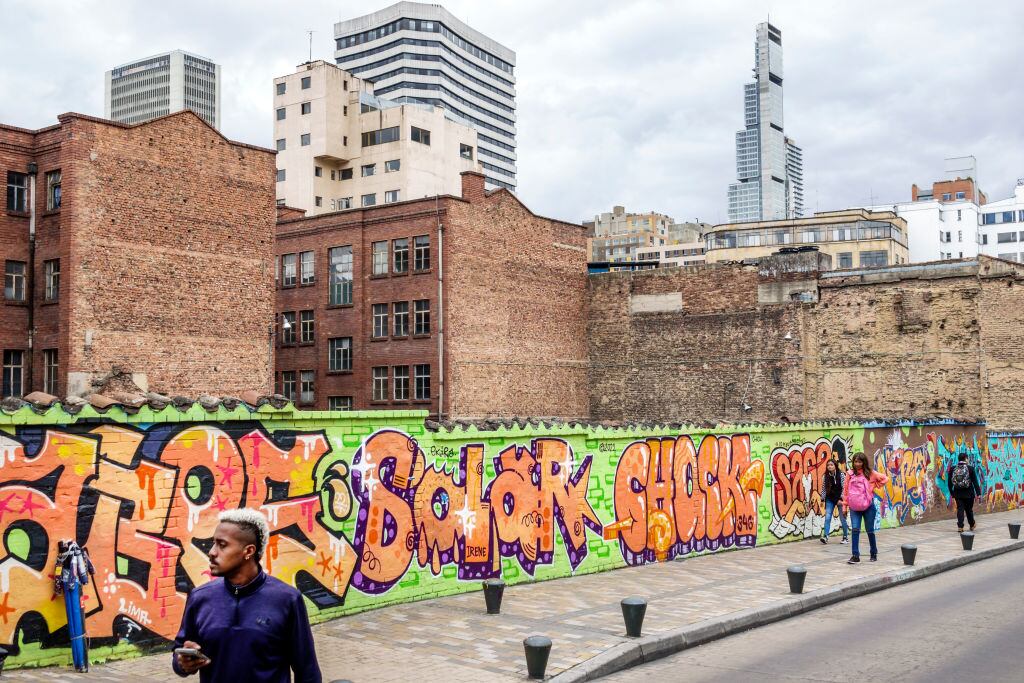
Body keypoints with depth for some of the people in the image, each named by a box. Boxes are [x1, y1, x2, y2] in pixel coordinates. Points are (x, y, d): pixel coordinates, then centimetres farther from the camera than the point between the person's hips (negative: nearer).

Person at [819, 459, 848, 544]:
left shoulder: (841, 475, -7)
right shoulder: (825, 477, 2)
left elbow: (844, 488, -8)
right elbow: (823, 489, 5)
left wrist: (841, 499, -14)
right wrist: (822, 499, 0)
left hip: (840, 499, -2)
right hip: (830, 499, 2)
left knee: (842, 518, 5)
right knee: (827, 517, -10)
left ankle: (845, 536, 20)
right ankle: (825, 536, -14)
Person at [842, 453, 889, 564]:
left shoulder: (870, 473, 0)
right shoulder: (850, 474, 5)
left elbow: (885, 478, 5)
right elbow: (846, 490, 7)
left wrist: (874, 487, 1)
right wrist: (845, 505, 5)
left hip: (868, 506, -1)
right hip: (854, 507, 1)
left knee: (870, 530, 8)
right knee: (855, 529, -9)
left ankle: (874, 553, 25)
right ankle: (855, 555, -8)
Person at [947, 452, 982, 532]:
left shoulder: (952, 469, 0)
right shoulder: (970, 468, -7)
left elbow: (949, 482, 5)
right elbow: (975, 482, -7)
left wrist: (951, 492, 16)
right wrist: (978, 492, -2)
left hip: (957, 493, 1)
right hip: (969, 493, -1)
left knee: (960, 509, 5)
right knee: (969, 509, 13)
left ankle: (960, 526, -3)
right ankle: (972, 525, 29)